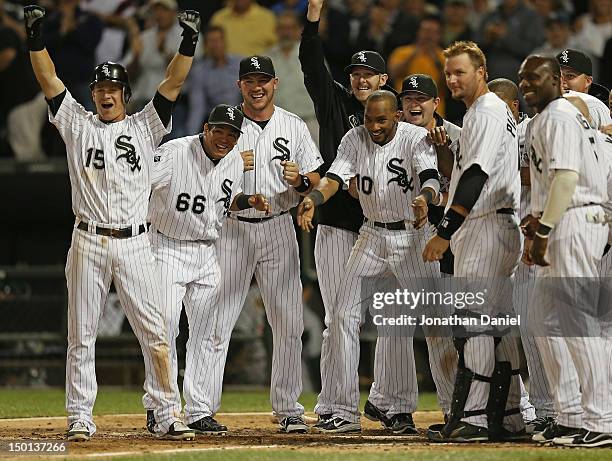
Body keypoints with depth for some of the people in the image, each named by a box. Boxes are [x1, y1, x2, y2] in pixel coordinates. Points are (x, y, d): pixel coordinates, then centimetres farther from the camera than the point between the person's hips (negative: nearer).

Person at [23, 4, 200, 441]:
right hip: (88, 242, 0)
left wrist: (189, 40, -9)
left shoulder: (144, 127, 11)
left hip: (134, 243, 0)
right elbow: (48, 79, 5)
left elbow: (173, 83, 3)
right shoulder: (78, 125, 11)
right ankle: (80, 418, 7)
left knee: (154, 332, -5)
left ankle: (169, 414, -2)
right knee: (81, 335, 2)